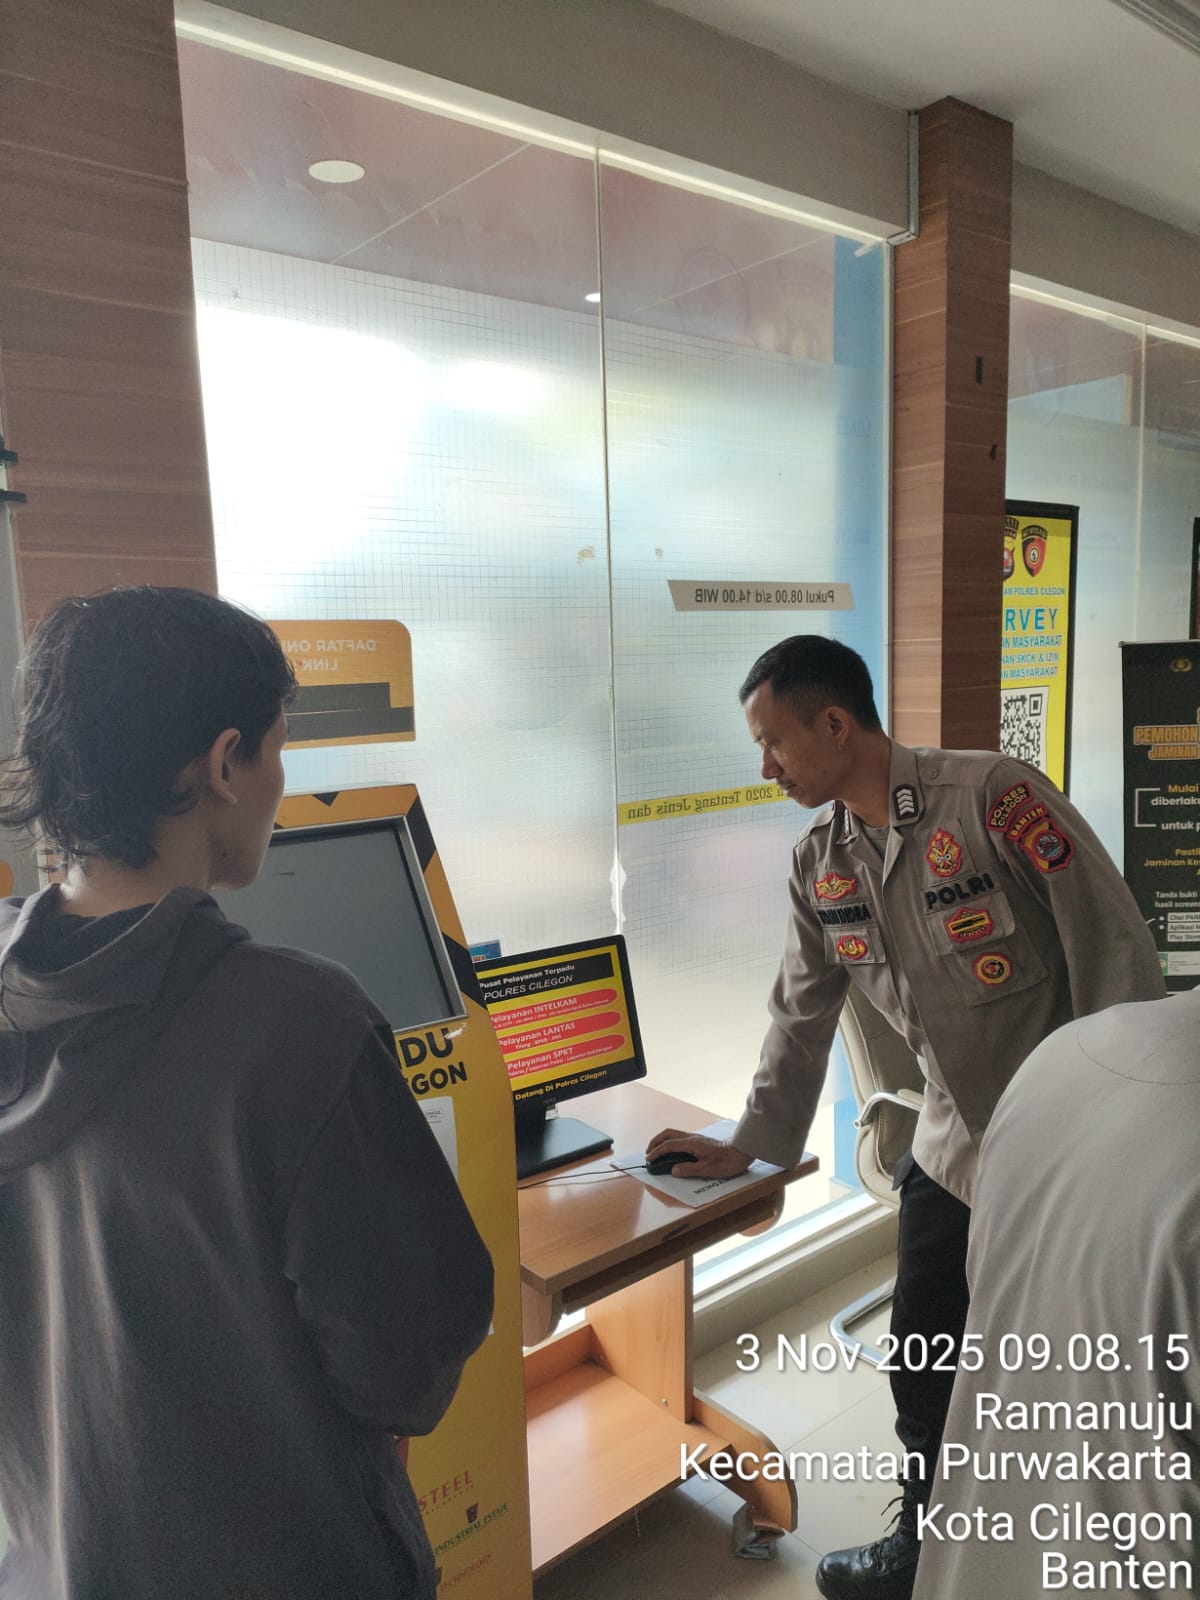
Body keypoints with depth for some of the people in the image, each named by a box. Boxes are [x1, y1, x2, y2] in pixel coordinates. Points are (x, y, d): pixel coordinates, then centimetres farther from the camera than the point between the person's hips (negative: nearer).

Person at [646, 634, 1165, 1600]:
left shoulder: (993, 796, -21)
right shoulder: (819, 861, 0)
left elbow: (1118, 954, -17)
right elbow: (802, 1016, 9)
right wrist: (749, 1145, 13)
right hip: (954, 1146, 6)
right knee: (924, 1369, 16)